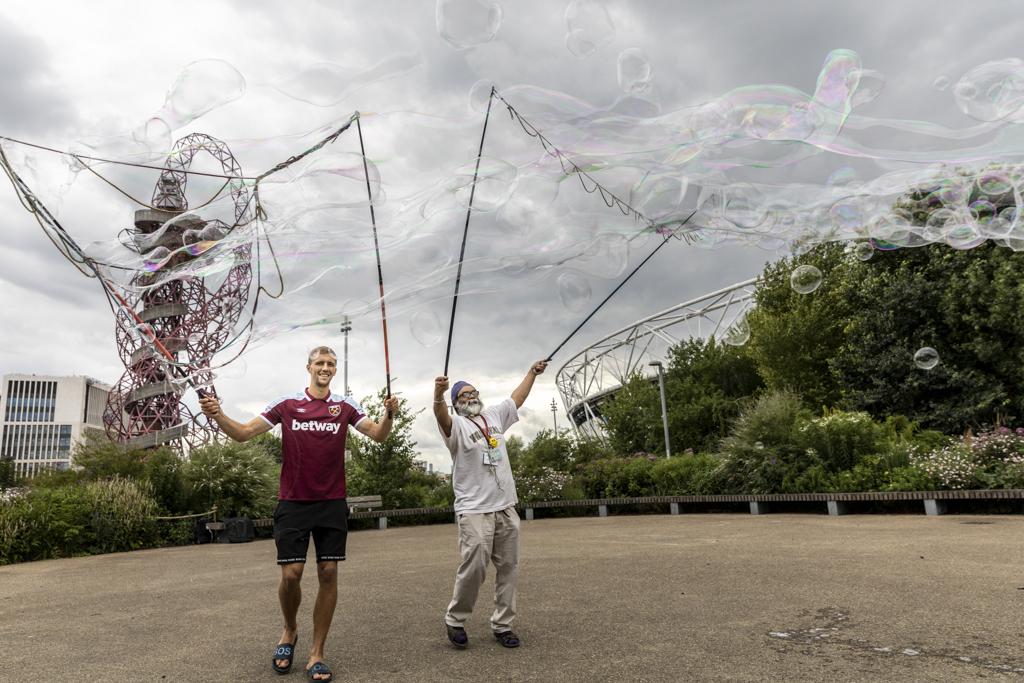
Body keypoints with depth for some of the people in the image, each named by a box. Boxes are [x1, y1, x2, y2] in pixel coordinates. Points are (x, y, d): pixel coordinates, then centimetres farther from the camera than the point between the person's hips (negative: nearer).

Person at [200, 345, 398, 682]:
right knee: (291, 574, -3)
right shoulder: (287, 404, 1)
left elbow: (377, 434, -5)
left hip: (332, 503, 1)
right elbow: (243, 433, 1)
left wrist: (389, 414, -25)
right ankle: (290, 631, 28)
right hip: (293, 502, -1)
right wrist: (218, 415, -18)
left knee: (328, 573, 1)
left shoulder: (344, 406, 3)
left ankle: (316, 654, 14)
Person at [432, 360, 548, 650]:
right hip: (474, 510, -6)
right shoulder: (457, 425, -5)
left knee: (508, 567, 9)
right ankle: (455, 620, 13)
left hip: (506, 507, 6)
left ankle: (502, 625, 21)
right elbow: (442, 417, -28)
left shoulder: (494, 416, 14)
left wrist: (532, 372, 33)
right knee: (474, 567, -10)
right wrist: (438, 396, -49)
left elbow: (517, 398, 28)